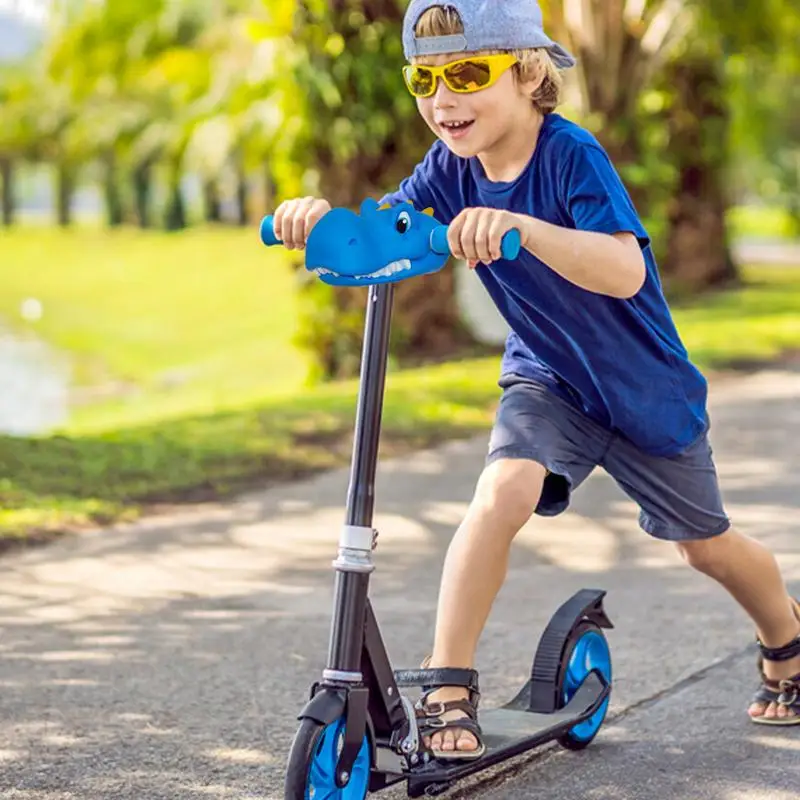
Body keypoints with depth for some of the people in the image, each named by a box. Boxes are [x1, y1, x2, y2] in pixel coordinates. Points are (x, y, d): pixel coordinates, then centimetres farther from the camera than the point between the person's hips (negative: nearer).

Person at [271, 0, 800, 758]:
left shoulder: (570, 154, -29)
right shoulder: (450, 169, -11)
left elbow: (625, 271, -43)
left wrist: (518, 226, -58)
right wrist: (321, 217, -44)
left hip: (645, 386, -3)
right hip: (546, 380, 3)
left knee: (708, 545, 15)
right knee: (501, 492, -27)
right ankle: (446, 691, -20)